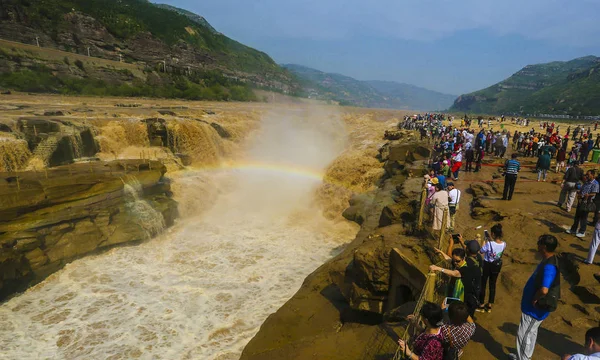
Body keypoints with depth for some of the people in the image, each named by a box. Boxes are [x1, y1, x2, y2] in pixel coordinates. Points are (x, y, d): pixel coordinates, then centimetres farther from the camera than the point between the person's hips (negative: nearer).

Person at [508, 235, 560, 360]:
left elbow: (544, 290, -42)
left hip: (535, 309, -10)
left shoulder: (549, 266, -31)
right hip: (533, 307, 10)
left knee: (523, 335, 6)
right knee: (530, 333, 24)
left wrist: (534, 299, -23)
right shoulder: (548, 261, 2)